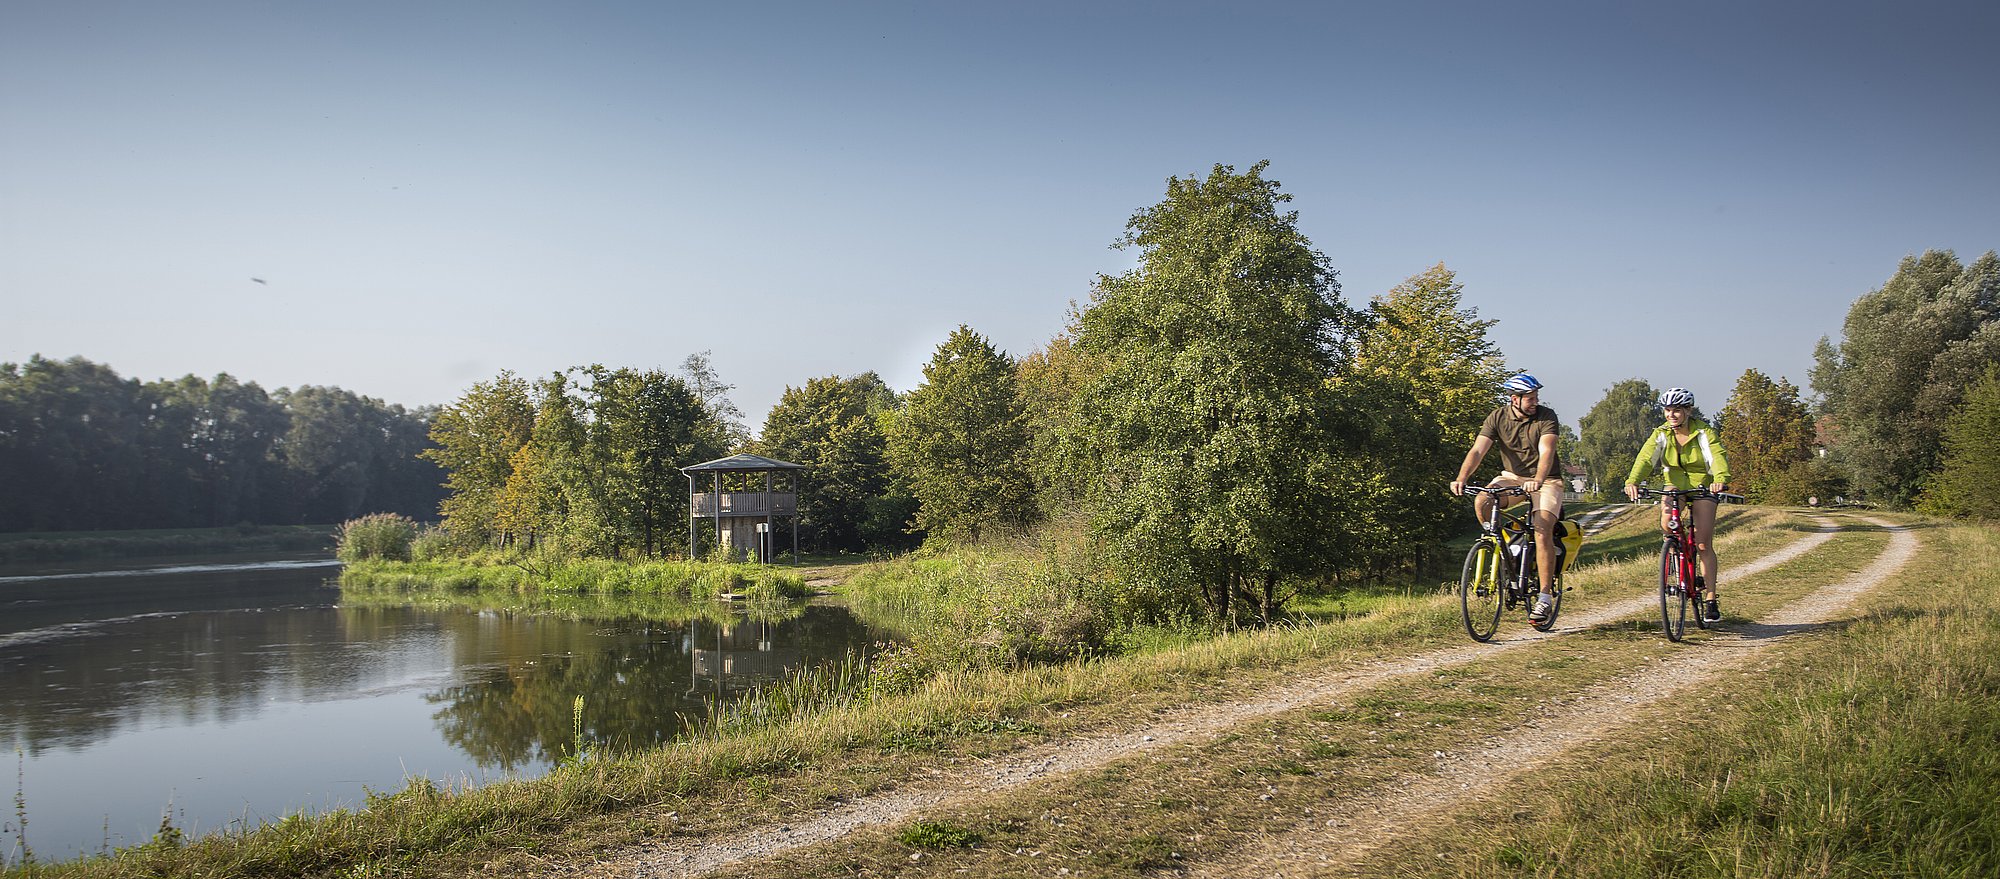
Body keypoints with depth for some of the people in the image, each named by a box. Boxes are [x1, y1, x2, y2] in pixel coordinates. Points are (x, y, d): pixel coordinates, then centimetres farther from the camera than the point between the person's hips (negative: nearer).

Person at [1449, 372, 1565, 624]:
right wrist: (1461, 478, -34)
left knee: (1543, 531, -22)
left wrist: (1538, 481, -48)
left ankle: (1545, 597, -13)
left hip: (1545, 480, -3)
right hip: (1511, 476, 3)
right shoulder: (1498, 417, -7)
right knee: (1481, 502, -26)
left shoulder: (1546, 417, -14)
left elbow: (1546, 451, -29)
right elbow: (1478, 450, -17)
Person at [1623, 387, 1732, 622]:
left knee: (1704, 545, -8)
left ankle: (1710, 599, -1)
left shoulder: (1703, 432, -17)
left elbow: (1717, 456, -34)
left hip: (1702, 487, -2)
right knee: (1666, 525, -27)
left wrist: (1720, 479, -56)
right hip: (1675, 485, 2)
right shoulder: (1661, 434, -10)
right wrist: (1633, 481, -45)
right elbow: (1646, 457, -26)